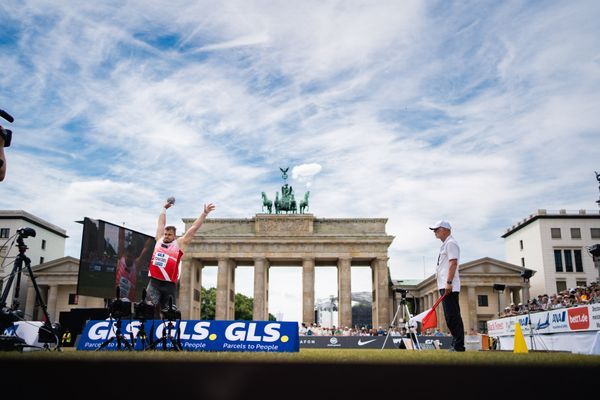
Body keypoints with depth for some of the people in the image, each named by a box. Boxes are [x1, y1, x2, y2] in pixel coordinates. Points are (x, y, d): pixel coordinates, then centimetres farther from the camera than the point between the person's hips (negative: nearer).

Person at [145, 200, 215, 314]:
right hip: (154, 281, 2)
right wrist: (164, 208, 36)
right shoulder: (159, 240, 13)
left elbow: (194, 228, 5)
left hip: (169, 284, -2)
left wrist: (204, 213, 4)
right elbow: (161, 223, 26)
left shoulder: (179, 244, 6)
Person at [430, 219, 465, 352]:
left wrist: (448, 282, -24)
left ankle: (459, 347, -10)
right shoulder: (445, 245, 23)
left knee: (453, 316, -11)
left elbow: (453, 263, -18)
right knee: (450, 317, 12)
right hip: (445, 286, 11)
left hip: (449, 287, -11)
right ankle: (456, 345, 17)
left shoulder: (450, 243, -8)